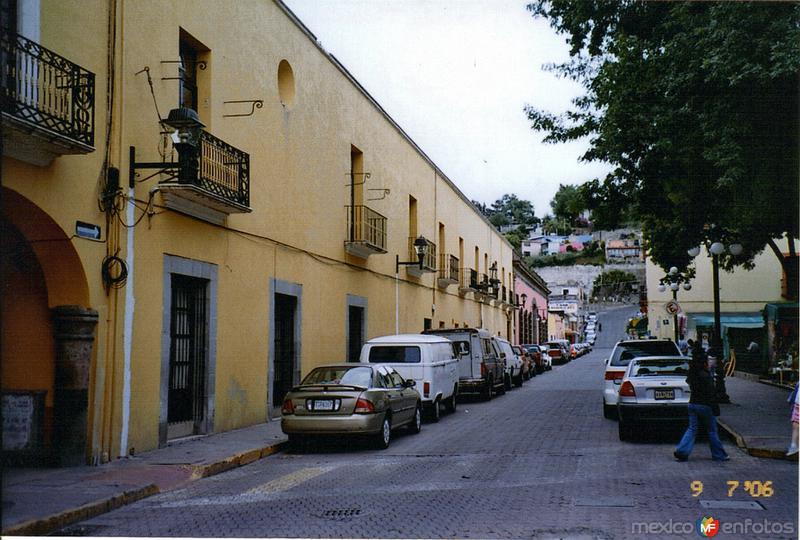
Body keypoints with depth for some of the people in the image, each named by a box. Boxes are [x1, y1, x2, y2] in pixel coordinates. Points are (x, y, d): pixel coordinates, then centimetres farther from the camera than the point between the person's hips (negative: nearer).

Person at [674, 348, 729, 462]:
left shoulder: (692, 375, 4)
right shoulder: (705, 376, -18)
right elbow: (711, 394, -17)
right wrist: (715, 409, -14)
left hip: (693, 404, 7)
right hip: (705, 406, -7)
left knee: (692, 429, 9)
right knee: (712, 431, 6)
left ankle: (681, 452, -3)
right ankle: (719, 455, 16)